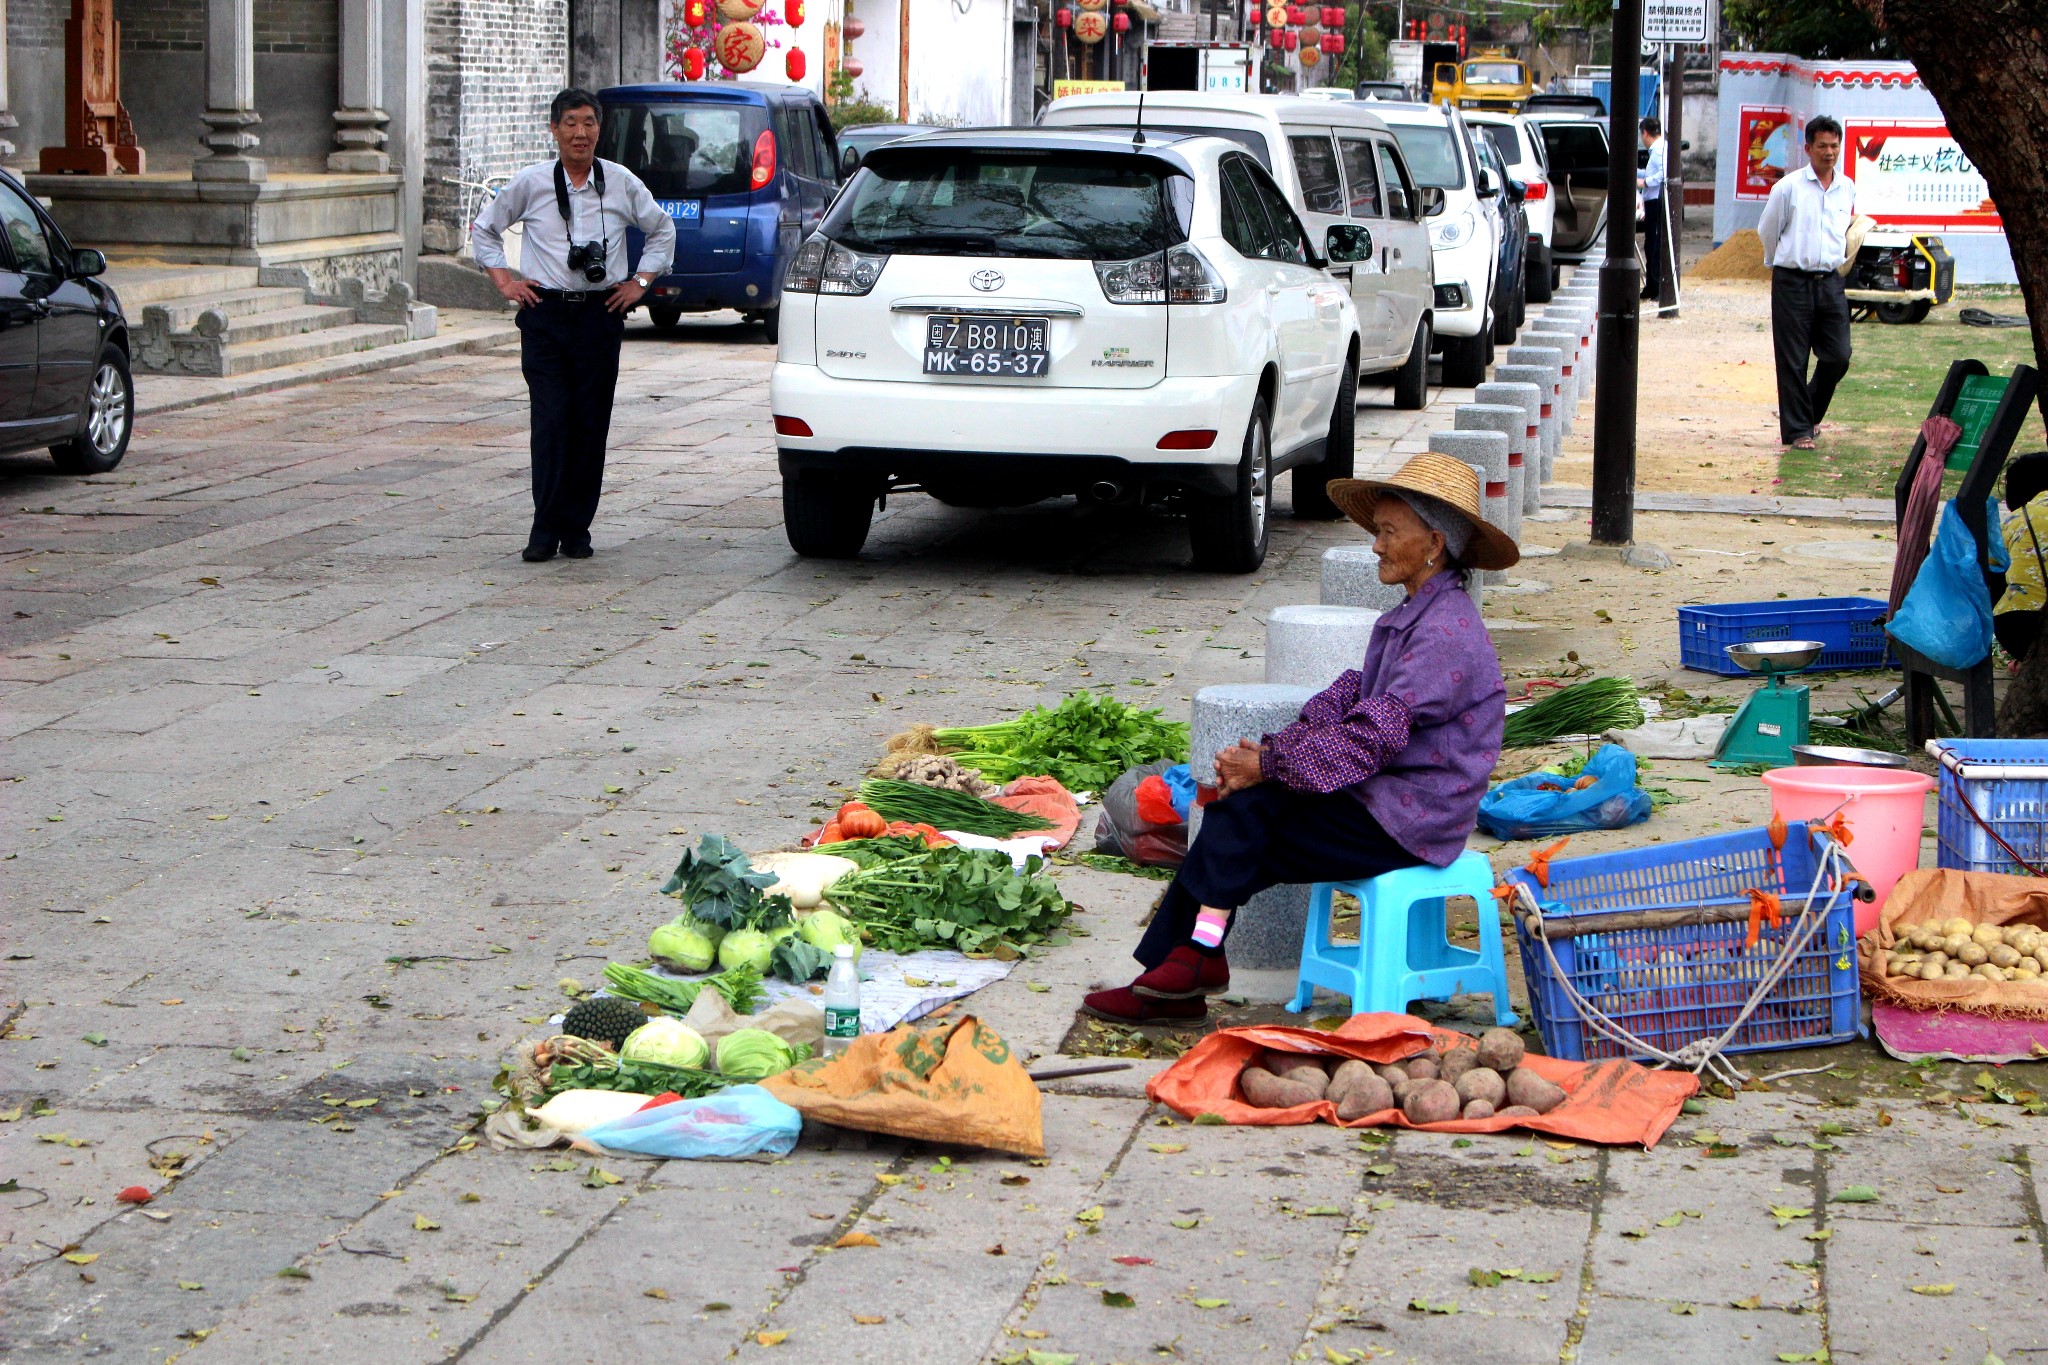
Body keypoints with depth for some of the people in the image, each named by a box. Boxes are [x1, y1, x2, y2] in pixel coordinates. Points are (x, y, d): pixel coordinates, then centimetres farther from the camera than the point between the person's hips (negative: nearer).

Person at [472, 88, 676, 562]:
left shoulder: (622, 183, 5)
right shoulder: (530, 183, 3)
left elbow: (662, 230, 21)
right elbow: (484, 229, 18)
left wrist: (640, 282, 12)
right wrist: (503, 279, 8)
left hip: (600, 314, 1)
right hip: (545, 314, -1)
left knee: (591, 424, 1)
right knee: (550, 421, -8)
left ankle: (577, 528, 9)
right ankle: (545, 530, -4)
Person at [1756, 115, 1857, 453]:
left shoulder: (1848, 188, 9)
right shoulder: (1788, 187, -4)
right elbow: (1767, 231, 8)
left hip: (1831, 282, 4)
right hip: (1792, 282, -4)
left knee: (1838, 357, -1)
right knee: (1793, 361, -2)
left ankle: (1809, 413, 23)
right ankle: (1798, 429, 5)